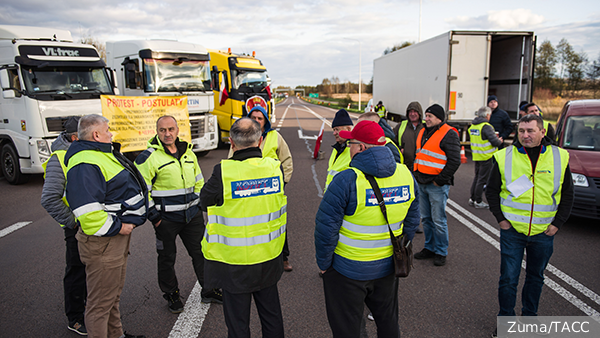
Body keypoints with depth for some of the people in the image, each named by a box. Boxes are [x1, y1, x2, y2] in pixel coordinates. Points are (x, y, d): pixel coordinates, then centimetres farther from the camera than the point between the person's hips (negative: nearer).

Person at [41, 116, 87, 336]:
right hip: (78, 228, -7)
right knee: (77, 272, 7)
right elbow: (49, 200, -21)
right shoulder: (59, 159, -17)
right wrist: (72, 223, -18)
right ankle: (75, 320, 25)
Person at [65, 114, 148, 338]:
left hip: (118, 236, 11)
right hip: (102, 243, -11)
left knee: (114, 293, 25)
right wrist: (115, 227, -21)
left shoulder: (103, 154, 13)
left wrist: (126, 223, 18)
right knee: (101, 301, 3)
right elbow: (87, 210, -31)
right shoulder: (85, 164, -22)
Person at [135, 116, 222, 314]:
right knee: (167, 258, 10)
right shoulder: (148, 157, -10)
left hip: (192, 215, 5)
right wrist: (153, 216, -11)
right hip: (165, 218, -5)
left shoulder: (188, 153, 9)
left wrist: (198, 205, 11)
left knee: (201, 252, 11)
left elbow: (199, 181, 19)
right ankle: (171, 295, 29)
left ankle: (209, 291, 27)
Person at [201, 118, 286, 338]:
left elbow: (205, 200, -7)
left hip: (234, 260, -4)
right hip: (269, 257, 4)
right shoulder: (275, 167, -10)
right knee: (271, 315, 24)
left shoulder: (224, 172, -22)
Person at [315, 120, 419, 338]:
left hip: (348, 270, -5)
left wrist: (324, 263, -6)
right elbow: (412, 221, 8)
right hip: (387, 267, 6)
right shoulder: (405, 174, -3)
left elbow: (326, 227, -19)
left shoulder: (347, 180, -23)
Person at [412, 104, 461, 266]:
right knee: (426, 219, 16)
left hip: (437, 186, -8)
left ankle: (441, 252, 16)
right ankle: (429, 248, 30)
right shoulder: (423, 132, 13)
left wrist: (440, 180, -15)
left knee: (439, 221, 1)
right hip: (422, 184, 8)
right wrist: (416, 174, 14)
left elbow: (454, 161, -16)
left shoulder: (449, 134, -11)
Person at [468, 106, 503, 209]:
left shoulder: (472, 126, 8)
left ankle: (472, 199, 21)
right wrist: (500, 141, 2)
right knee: (482, 178, 0)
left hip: (476, 155, 8)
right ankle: (478, 201, 6)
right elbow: (495, 141, -20)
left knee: (476, 177, 16)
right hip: (486, 156, -8)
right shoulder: (486, 126, -17)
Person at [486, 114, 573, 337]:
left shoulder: (559, 157, -1)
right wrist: (500, 218, -4)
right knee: (508, 278, 3)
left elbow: (567, 194, 6)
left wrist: (557, 223, 0)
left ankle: (529, 315, 37)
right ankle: (506, 319, 21)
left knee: (536, 277, 18)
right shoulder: (505, 157, -5)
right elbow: (492, 191, 3)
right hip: (512, 230, -1)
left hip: (544, 233, 2)